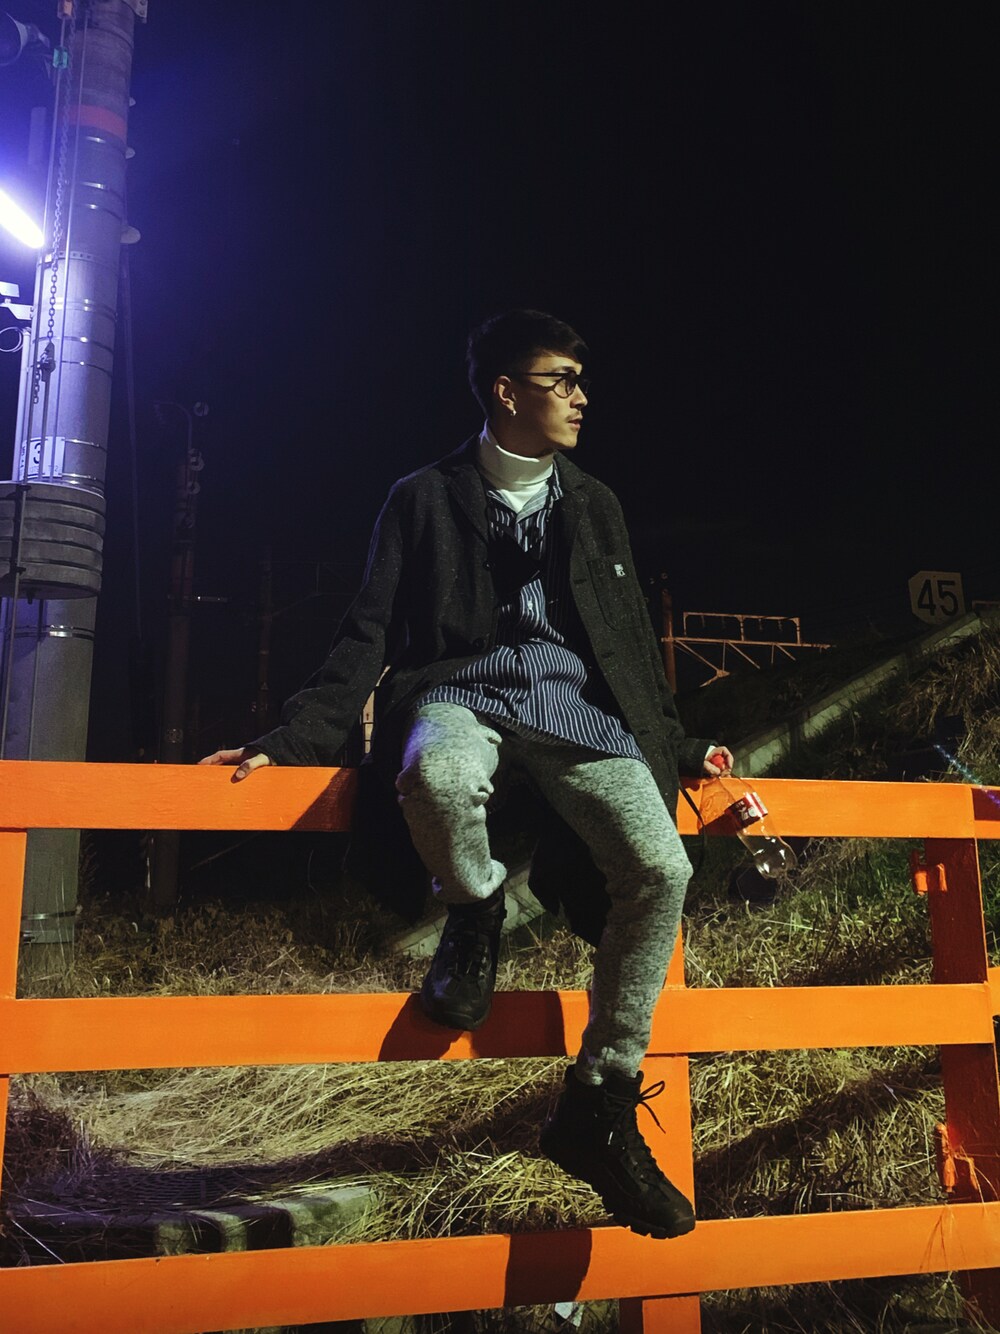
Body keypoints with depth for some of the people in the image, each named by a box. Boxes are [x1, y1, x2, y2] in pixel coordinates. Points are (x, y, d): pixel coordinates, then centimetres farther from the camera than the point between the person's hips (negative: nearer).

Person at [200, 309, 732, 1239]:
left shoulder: (594, 507, 21)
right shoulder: (424, 500, 11)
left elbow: (631, 640, 24)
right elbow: (369, 637, 5)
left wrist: (676, 747, 19)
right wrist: (291, 740, -6)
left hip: (576, 711, 3)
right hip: (462, 699, -3)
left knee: (660, 868, -24)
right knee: (437, 778, -41)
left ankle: (599, 1102, -6)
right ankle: (476, 914, -5)